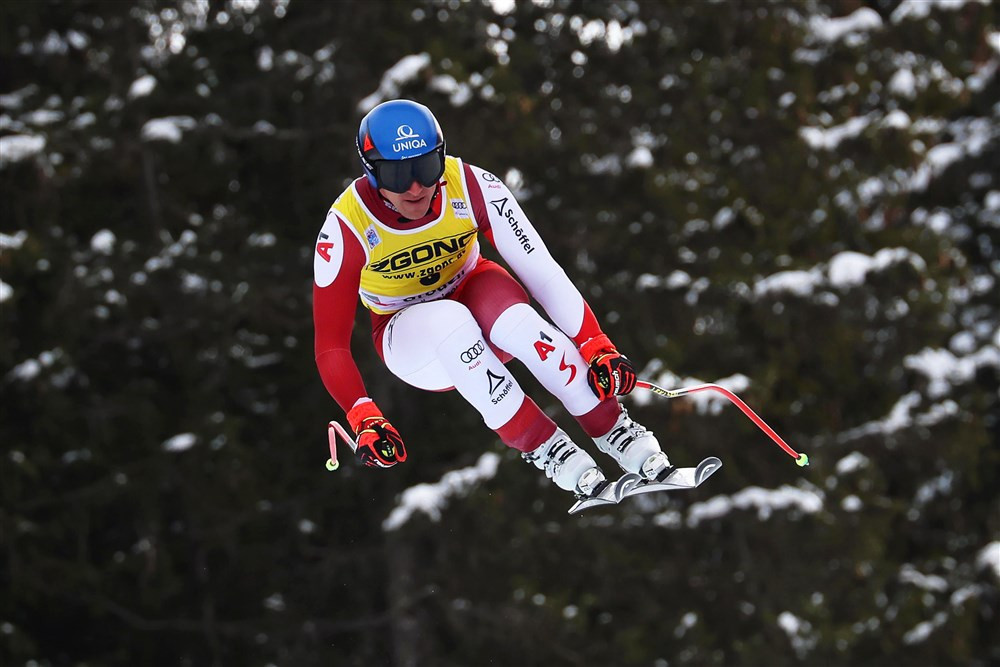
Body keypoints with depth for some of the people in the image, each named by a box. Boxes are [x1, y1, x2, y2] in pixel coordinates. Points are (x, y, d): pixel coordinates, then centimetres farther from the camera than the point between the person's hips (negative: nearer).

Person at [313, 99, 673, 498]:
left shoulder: (472, 187, -24)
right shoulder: (347, 228, -27)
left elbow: (541, 271, -24)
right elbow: (330, 344, -24)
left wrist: (597, 347, -34)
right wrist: (364, 422, -39)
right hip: (409, 333, -1)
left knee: (517, 321, -34)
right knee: (449, 321, -37)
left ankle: (614, 430, -23)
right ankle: (541, 446, -30)